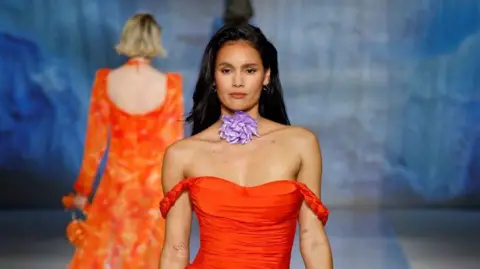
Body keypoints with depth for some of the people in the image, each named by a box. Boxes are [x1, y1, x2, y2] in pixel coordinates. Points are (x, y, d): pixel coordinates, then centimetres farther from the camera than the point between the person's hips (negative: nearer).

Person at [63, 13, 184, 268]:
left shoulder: (106, 80, -9)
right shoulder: (170, 85, -11)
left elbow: (95, 143, -4)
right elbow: (174, 145, -7)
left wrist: (82, 190, 6)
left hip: (117, 183, 1)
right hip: (156, 185, 0)